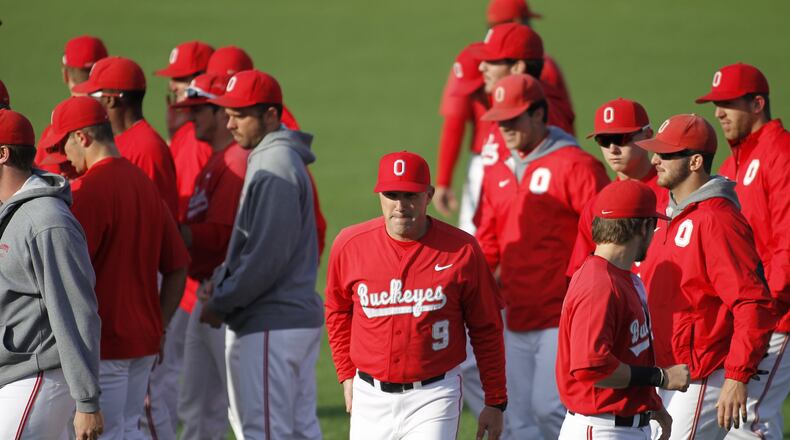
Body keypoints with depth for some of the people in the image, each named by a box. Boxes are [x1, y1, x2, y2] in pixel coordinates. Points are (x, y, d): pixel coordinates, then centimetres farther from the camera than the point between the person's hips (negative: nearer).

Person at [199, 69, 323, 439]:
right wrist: (221, 278, 7)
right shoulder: (281, 158, 16)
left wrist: (221, 303, -13)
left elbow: (267, 257, -21)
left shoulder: (274, 167, -17)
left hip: (271, 328, -10)